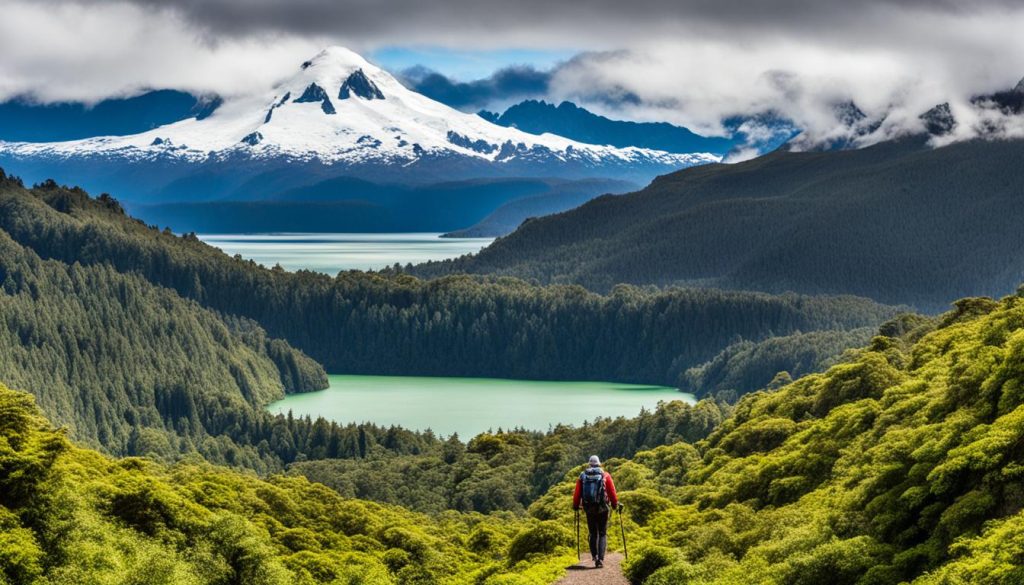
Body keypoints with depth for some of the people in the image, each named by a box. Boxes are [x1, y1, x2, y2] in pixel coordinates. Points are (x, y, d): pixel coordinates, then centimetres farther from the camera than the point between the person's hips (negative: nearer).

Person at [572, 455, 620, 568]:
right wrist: (615, 504, 13)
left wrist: (575, 506, 15)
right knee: (603, 534, 5)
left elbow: (577, 493, 2)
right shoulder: (605, 475, 1)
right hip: (603, 509, -1)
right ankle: (600, 559, -7)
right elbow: (612, 492, 0)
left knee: (593, 534, 16)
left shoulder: (583, 476, 4)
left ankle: (595, 556, 4)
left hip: (589, 509, 1)